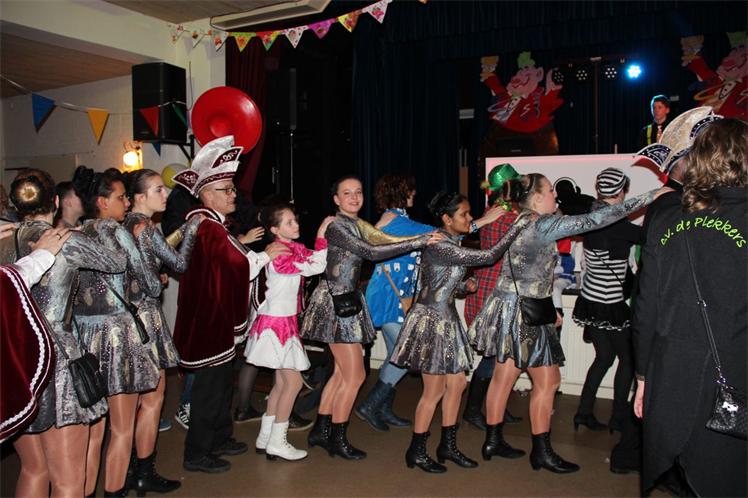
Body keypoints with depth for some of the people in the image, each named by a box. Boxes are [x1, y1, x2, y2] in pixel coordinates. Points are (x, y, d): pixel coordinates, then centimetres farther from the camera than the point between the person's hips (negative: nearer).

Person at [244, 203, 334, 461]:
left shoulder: (296, 248, 8)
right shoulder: (279, 254, -20)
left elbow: (316, 261, 3)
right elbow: (316, 267, -23)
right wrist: (321, 234, -19)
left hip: (285, 320, 9)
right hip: (277, 321, -9)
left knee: (282, 382, 14)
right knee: (293, 382, -4)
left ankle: (265, 438, 24)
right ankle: (276, 442, 7)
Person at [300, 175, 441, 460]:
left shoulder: (358, 224, 14)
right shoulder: (336, 226, -16)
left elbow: (387, 240, 10)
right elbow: (372, 253, -25)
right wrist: (419, 242, -25)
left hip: (348, 302, 9)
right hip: (337, 303, -9)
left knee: (343, 372, 16)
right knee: (355, 376, -1)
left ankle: (320, 430, 29)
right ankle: (337, 439, 15)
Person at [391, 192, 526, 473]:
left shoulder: (453, 244, 10)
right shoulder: (440, 247, -22)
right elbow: (489, 256, -25)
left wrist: (465, 286, -1)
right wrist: (520, 224, -18)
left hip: (446, 319, 9)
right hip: (430, 321, -9)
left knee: (457, 383, 12)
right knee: (435, 390, 1)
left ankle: (448, 446, 27)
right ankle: (416, 451, 18)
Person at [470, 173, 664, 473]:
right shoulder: (543, 224, -16)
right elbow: (594, 220, -18)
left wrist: (547, 310, 22)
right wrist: (646, 198, -13)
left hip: (513, 310, 9)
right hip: (524, 313, -9)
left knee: (503, 377, 14)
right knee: (547, 381, 3)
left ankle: (493, 441, 24)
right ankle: (542, 452, 15)